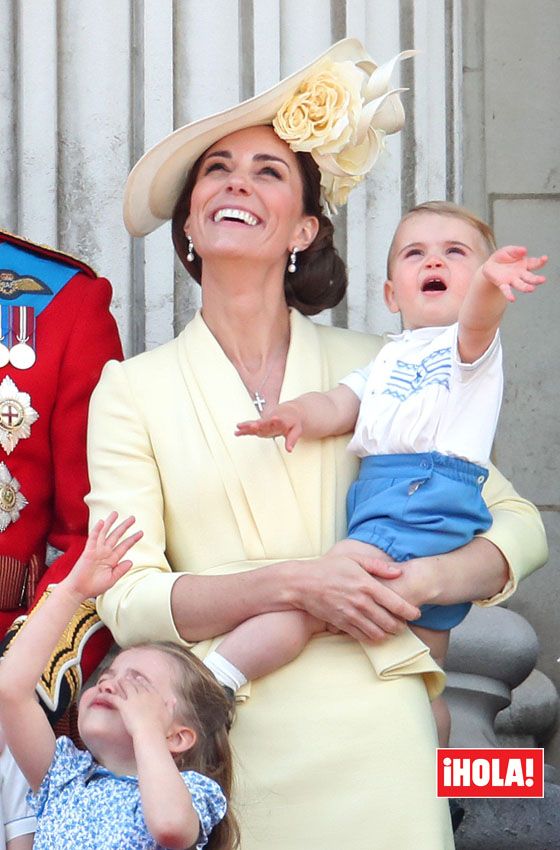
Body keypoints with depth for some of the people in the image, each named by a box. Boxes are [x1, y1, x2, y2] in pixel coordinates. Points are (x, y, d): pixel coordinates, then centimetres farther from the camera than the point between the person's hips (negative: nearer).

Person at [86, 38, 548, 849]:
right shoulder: (132, 390, 3)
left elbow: (519, 526, 7)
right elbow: (128, 601, -5)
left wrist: (419, 582, -12)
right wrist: (292, 584, -18)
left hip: (373, 731, 1)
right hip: (229, 745, -1)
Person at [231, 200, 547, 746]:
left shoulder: (472, 344, 4)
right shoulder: (388, 359, 26)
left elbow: (478, 319, -20)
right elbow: (340, 405, 11)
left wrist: (489, 281, -44)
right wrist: (299, 414, -13)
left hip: (429, 499, -8)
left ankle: (210, 679, -20)